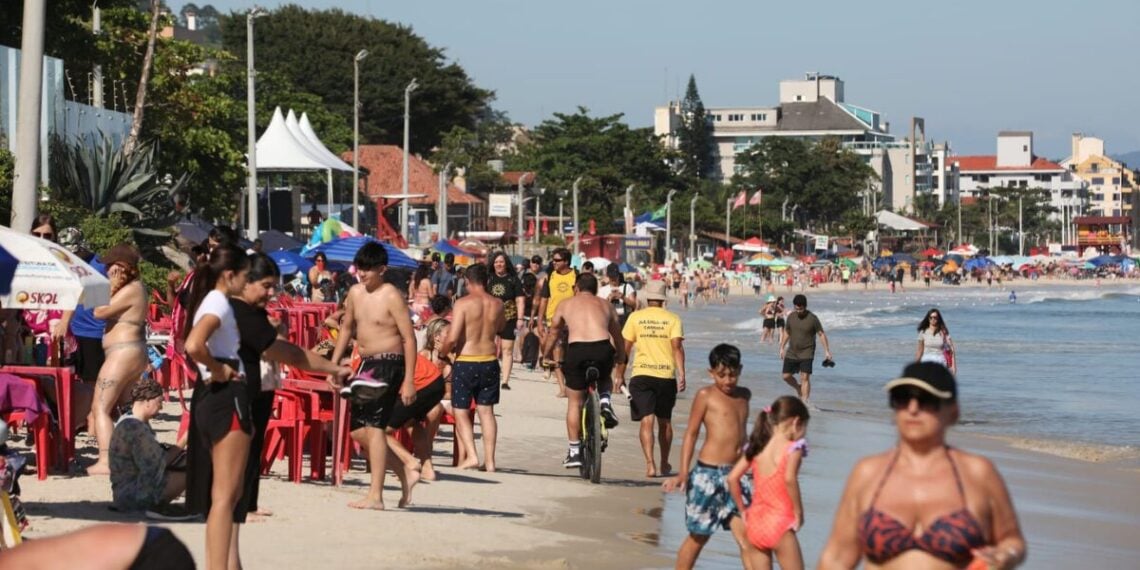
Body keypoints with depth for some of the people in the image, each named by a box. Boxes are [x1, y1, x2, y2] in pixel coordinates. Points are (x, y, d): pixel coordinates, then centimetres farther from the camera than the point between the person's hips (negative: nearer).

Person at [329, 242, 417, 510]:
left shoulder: (392, 296, -13)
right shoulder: (355, 293, 9)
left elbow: (409, 338, -15)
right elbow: (347, 329, 22)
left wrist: (409, 380, -19)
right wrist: (334, 365, 17)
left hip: (388, 364, -9)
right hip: (366, 364, 9)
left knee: (373, 427, -15)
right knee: (358, 430, 11)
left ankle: (375, 496, -15)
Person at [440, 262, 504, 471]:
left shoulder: (463, 304, -13)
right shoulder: (497, 305, 1)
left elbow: (452, 338, -18)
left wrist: (443, 351, 1)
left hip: (465, 362, -4)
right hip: (489, 362, 4)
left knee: (461, 412, 6)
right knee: (487, 411, 12)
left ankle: (471, 455, -8)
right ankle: (489, 460, 9)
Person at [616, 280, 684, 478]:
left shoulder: (635, 317, 2)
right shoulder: (672, 319, 1)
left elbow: (625, 347, 4)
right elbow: (677, 346, -9)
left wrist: (619, 374, 12)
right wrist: (681, 374, -11)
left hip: (641, 374, -1)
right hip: (666, 375, 1)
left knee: (646, 421, -5)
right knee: (664, 421, 16)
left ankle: (650, 464, -21)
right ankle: (664, 465, 27)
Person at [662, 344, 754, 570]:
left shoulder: (744, 395, 13)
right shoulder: (705, 395, -2)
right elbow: (691, 433, -2)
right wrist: (683, 472, -8)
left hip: (734, 475, 4)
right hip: (708, 474, -4)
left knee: (747, 538, -6)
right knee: (699, 536, 6)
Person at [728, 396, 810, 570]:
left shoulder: (757, 447, 9)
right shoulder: (793, 447, -9)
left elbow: (732, 478, 6)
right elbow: (789, 478, -24)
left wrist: (742, 510, 15)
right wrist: (798, 511, -14)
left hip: (755, 522, 6)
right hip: (780, 524, -6)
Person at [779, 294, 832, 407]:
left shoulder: (812, 318, -10)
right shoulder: (791, 317, 2)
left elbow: (821, 334, -6)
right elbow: (786, 333, 15)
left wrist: (827, 351, -10)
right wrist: (782, 348, 15)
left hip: (806, 353, -5)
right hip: (792, 353, 5)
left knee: (805, 377, -13)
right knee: (786, 376, 4)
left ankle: (805, 401, -13)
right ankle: (798, 388, 33)